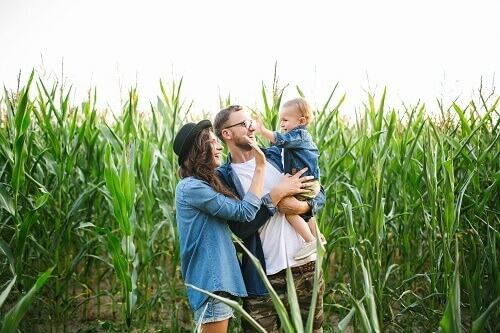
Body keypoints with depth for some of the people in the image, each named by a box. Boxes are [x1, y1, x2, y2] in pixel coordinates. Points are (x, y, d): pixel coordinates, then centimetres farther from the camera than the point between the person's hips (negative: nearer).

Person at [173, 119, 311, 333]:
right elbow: (245, 212, -15)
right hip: (210, 281, -10)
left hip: (218, 278, 10)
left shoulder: (206, 184, 17)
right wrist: (260, 166, -12)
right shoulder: (191, 187, -15)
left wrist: (283, 189, 0)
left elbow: (240, 205, 9)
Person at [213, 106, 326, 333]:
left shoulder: (279, 154, 6)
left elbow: (320, 193, 10)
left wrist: (303, 206, -12)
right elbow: (240, 227, -14)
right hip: (265, 275, -3)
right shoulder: (224, 177, -5)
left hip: (306, 265, 4)